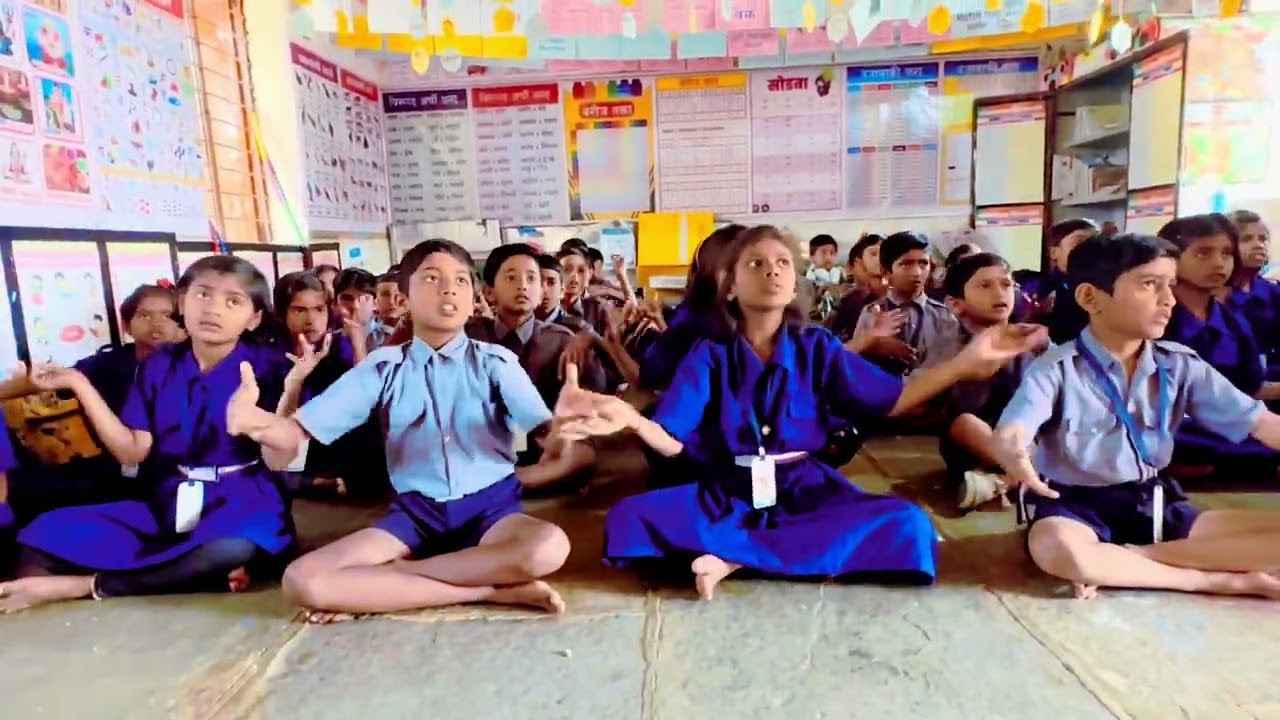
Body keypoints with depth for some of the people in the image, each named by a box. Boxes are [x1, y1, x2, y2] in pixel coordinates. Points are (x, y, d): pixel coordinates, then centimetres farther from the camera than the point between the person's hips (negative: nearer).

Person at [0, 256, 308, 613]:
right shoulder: (159, 366, 6)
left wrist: (291, 389, -23)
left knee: (234, 548, -38)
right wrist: (80, 385, 1)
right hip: (167, 504, 4)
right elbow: (132, 452, 3)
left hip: (240, 504, -4)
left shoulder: (266, 368, -7)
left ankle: (83, 586, -18)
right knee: (48, 534, -7)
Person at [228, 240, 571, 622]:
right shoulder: (384, 366, 2)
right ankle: (496, 589, -19)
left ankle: (377, 585, -17)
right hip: (415, 512, 2)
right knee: (302, 580, -20)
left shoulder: (495, 361, -3)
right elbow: (299, 429, -5)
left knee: (548, 547, -35)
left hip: (490, 506, -1)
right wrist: (260, 422, -30)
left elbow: (545, 428, -17)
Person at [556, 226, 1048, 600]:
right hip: (727, 494, -1)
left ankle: (736, 557, -25)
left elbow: (891, 400, 5)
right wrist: (630, 417, -30)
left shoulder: (816, 347, 5)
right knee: (628, 519, -27)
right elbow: (672, 441, -7)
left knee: (907, 524, -27)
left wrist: (967, 361, -6)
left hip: (804, 489, 2)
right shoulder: (709, 355, 0)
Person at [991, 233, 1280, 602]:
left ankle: (1122, 559, -18)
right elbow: (1009, 433, -28)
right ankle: (1216, 579, -19)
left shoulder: (1181, 364, 2)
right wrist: (1013, 454, -53)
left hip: (1155, 504, 6)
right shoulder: (1057, 369, -14)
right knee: (1054, 547, -39)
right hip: (1077, 504, -5)